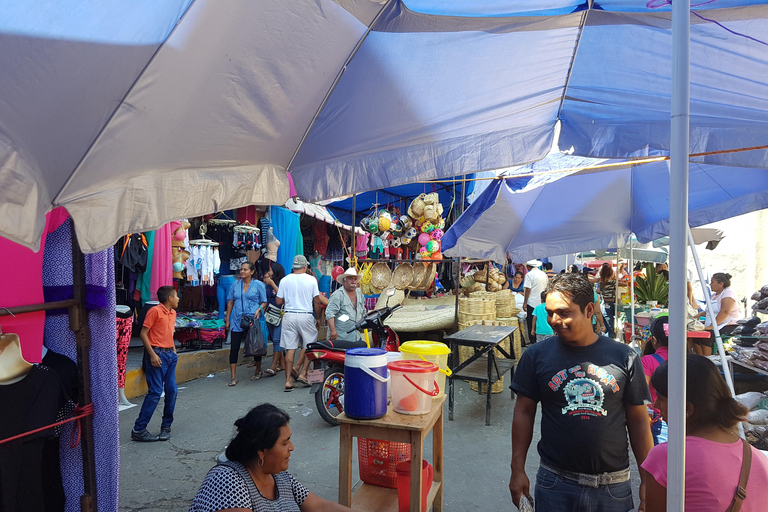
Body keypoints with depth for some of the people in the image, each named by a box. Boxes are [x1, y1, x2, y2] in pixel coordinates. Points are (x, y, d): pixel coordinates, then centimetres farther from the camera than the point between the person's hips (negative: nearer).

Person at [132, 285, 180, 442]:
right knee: (155, 391, -9)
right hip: (157, 355, -8)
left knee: (172, 390, 5)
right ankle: (139, 430, -1)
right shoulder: (155, 311, -9)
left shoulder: (172, 313, 15)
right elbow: (143, 333, -11)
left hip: (170, 354, 8)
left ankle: (166, 426, 17)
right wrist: (152, 354, -17)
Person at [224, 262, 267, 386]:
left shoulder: (258, 285, 1)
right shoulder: (235, 284, 10)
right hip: (237, 321, 3)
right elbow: (230, 302, 14)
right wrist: (227, 319, 10)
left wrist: (259, 309, -16)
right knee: (234, 348, -3)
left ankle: (258, 371, 31)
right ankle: (233, 377, 4)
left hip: (252, 320, -2)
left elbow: (264, 302, 4)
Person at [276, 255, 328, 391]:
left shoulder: (285, 280, 3)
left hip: (289, 316, 2)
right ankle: (302, 372, 6)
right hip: (306, 316, -2)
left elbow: (278, 301, 4)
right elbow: (317, 301, 1)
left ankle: (288, 380, 6)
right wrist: (317, 317, 13)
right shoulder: (311, 279, -1)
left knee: (290, 348, 5)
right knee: (309, 346, 14)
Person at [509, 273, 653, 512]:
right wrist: (518, 470, -3)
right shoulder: (536, 356, -4)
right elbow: (524, 413, -1)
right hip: (555, 482, 0)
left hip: (614, 485, 1)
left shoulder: (625, 357, -3)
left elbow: (638, 420, 3)